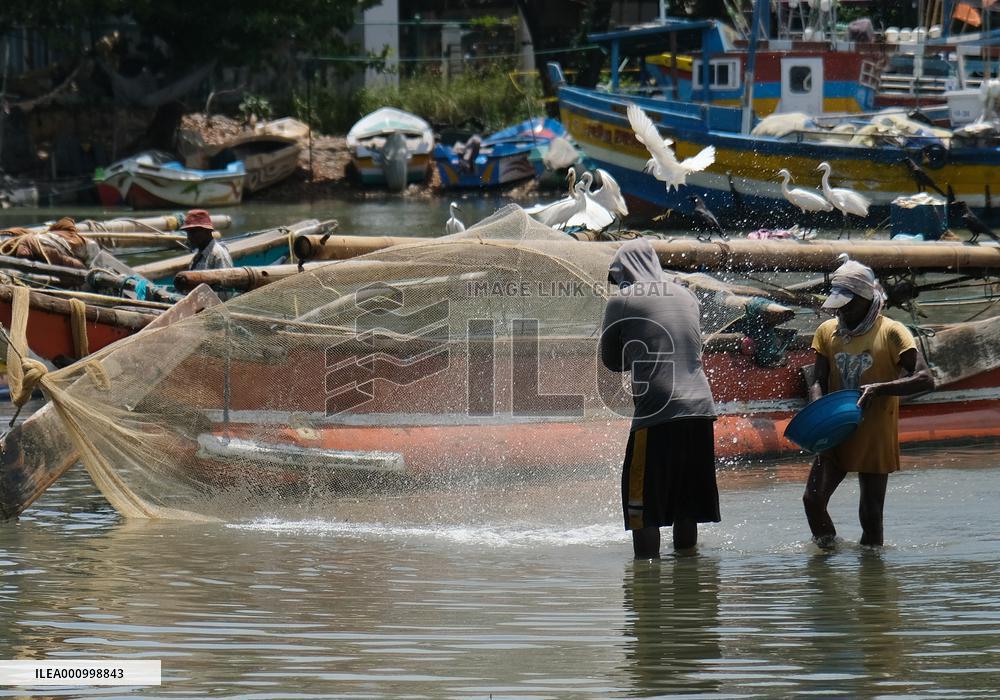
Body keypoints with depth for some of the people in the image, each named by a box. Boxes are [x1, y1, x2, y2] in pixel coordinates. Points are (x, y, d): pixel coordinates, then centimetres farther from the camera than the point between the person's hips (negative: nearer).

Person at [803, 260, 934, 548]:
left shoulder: (891, 332, -9)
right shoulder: (827, 332, 6)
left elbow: (925, 379, -16)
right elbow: (818, 382, 6)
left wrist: (878, 389, -28)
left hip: (875, 440, -4)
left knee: (871, 513, -1)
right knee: (813, 498, -10)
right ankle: (829, 550, 11)